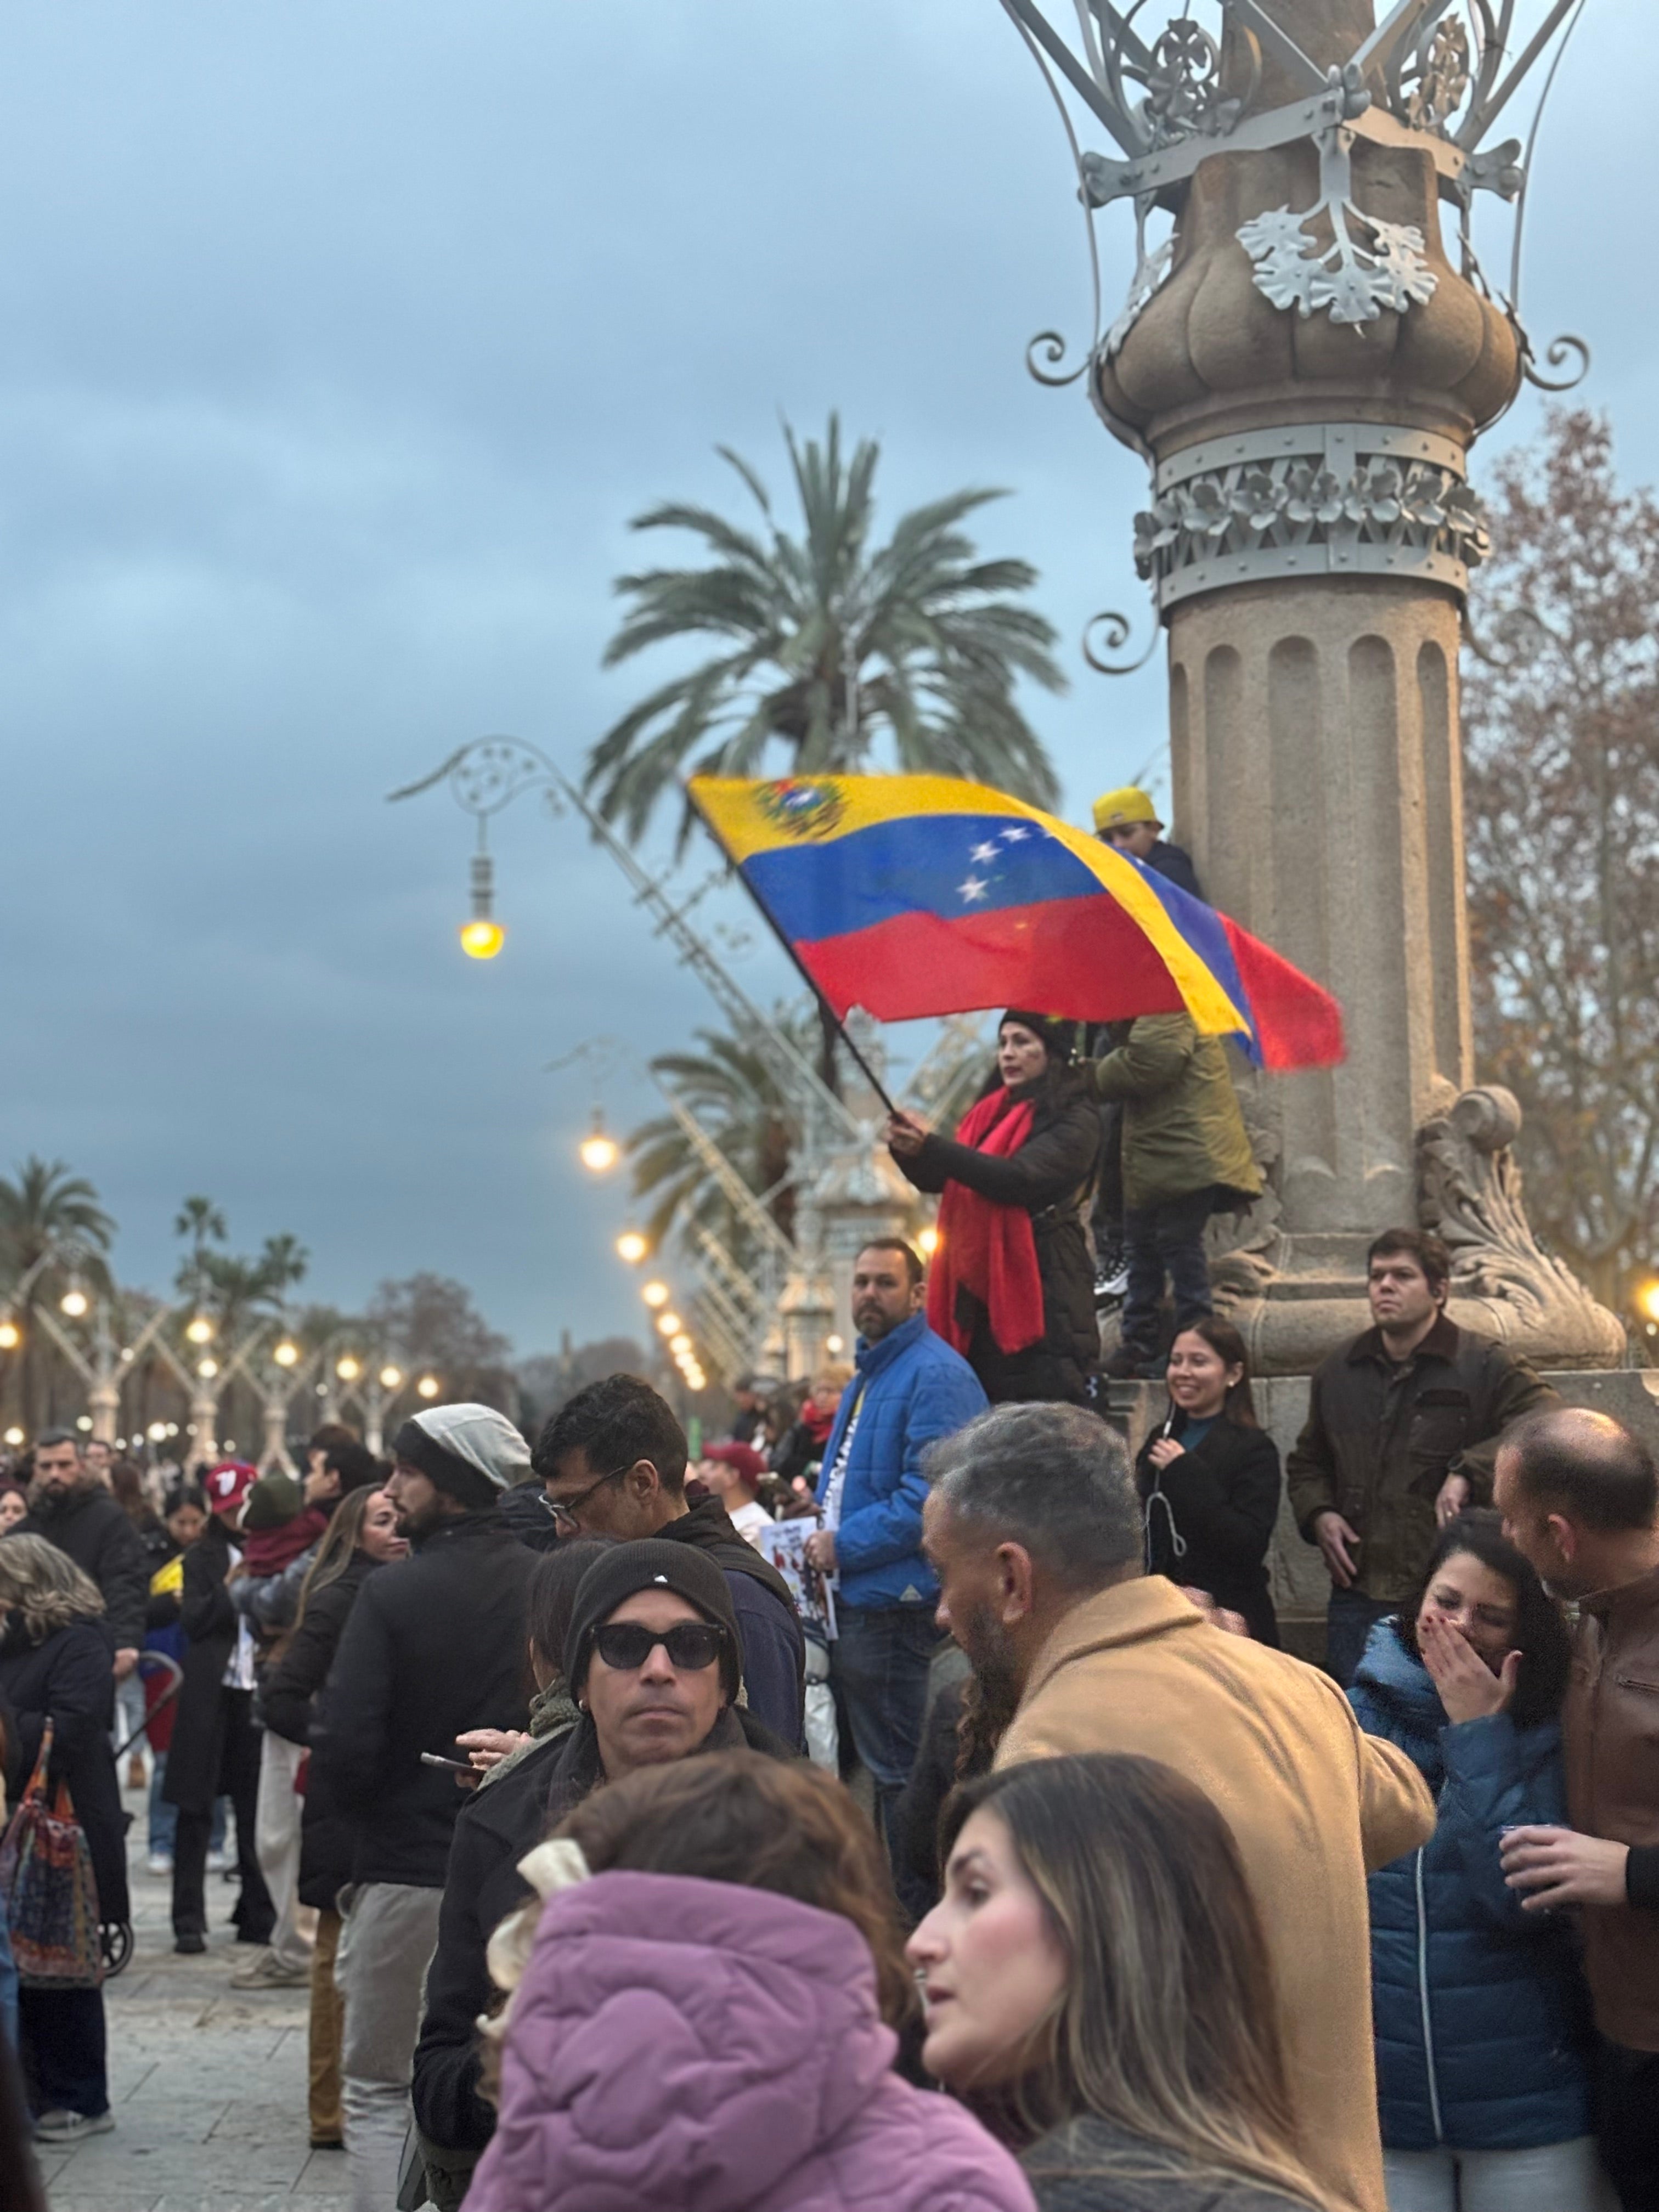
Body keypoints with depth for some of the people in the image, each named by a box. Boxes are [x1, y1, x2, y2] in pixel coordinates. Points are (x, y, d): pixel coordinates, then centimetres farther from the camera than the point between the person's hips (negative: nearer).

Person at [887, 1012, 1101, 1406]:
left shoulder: (1075, 1118, -3)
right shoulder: (989, 1114, 20)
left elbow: (1020, 1178, -18)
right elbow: (935, 1180, 16)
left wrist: (931, 1146, -22)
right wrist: (906, 1149, -6)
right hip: (980, 1286, 7)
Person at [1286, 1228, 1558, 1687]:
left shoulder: (1486, 1366, -2)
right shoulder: (1338, 1372, 15)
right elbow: (1307, 1463, 26)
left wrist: (1469, 1471, -23)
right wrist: (1318, 1515, 6)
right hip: (1357, 1595, 5)